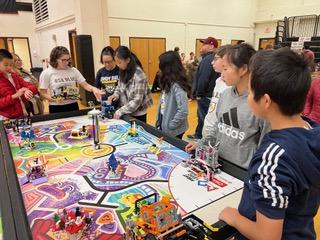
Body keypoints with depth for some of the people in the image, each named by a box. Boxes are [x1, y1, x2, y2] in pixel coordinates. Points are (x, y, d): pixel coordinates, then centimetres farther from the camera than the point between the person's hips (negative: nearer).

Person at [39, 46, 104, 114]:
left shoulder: (73, 71, 0)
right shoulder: (46, 73, -5)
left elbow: (85, 85, -1)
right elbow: (43, 93, -2)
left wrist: (93, 89, -22)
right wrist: (53, 99, -20)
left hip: (73, 106, 2)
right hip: (56, 108, -2)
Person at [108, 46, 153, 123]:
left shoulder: (138, 75, -24)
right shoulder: (123, 71, -3)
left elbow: (137, 100, -24)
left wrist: (121, 111, -24)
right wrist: (116, 94, -7)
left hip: (138, 113, -6)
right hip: (126, 112, 6)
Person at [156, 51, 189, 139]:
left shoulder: (177, 86, -22)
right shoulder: (168, 83, 4)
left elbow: (183, 111, -28)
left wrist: (171, 125, -19)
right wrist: (159, 122, 6)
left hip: (174, 130, -8)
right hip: (163, 126, 8)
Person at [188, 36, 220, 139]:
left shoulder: (207, 59, -20)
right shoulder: (213, 59, 12)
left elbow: (203, 79, -26)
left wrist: (198, 94, -15)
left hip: (205, 96, -10)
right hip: (210, 94, 10)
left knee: (204, 117, -1)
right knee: (201, 115, 21)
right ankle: (198, 135, 37)